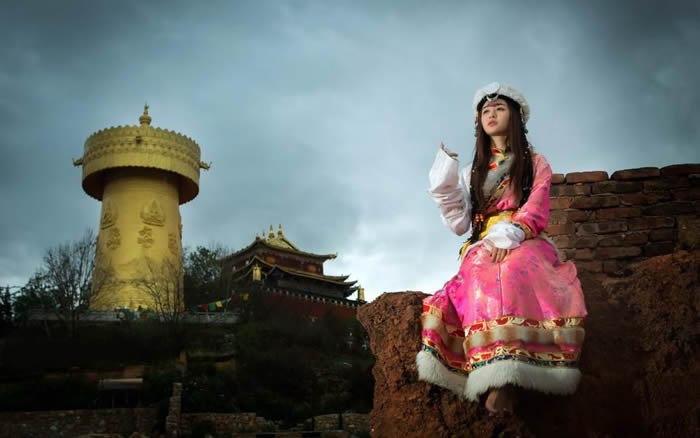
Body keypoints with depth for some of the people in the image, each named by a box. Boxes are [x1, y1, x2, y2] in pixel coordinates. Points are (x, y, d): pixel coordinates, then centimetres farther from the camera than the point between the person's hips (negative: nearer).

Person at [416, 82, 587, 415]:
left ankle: (501, 378, -52)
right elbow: (460, 223, 17)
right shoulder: (472, 171, 27)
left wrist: (508, 236, -18)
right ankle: (498, 380, -50)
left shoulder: (536, 163, 20)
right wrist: (445, 183, 5)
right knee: (482, 273, -38)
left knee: (512, 269, -40)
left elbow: (536, 212, 3)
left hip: (525, 244, -2)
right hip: (483, 247, 2)